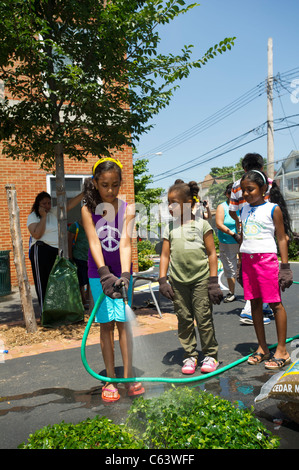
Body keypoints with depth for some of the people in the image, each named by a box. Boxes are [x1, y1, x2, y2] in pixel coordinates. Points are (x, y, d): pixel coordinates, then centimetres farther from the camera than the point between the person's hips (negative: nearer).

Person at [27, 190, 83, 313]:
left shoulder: (54, 212, 13)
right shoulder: (33, 216, -2)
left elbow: (70, 204, 6)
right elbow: (37, 234, -17)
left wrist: (83, 193, -5)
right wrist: (43, 217, -13)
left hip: (58, 251, 6)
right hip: (42, 251, -6)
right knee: (44, 283, -2)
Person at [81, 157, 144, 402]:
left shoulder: (127, 210, -10)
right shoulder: (88, 209, -9)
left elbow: (125, 243, -19)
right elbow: (94, 242, -19)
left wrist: (125, 275, -32)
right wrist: (104, 273, -31)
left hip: (122, 272, 0)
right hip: (98, 273, 0)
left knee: (123, 322, 1)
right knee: (106, 324, 6)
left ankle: (128, 376, 11)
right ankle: (110, 379, 16)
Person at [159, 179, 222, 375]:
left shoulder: (202, 224, -1)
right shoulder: (170, 228, 9)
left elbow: (212, 253, -1)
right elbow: (165, 255, 9)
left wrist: (213, 282, -5)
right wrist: (162, 280, 1)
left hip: (201, 279, -3)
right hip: (178, 281, 3)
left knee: (204, 319, 2)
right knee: (184, 320, 9)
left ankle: (211, 355, 19)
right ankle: (190, 356, 21)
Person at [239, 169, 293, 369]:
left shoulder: (273, 209, -3)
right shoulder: (244, 209, 13)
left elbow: (282, 238, -3)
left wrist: (285, 266, -8)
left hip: (266, 258, -6)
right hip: (248, 259, 6)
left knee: (275, 303, -2)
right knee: (255, 303, 8)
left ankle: (282, 351, 7)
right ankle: (262, 348, 19)